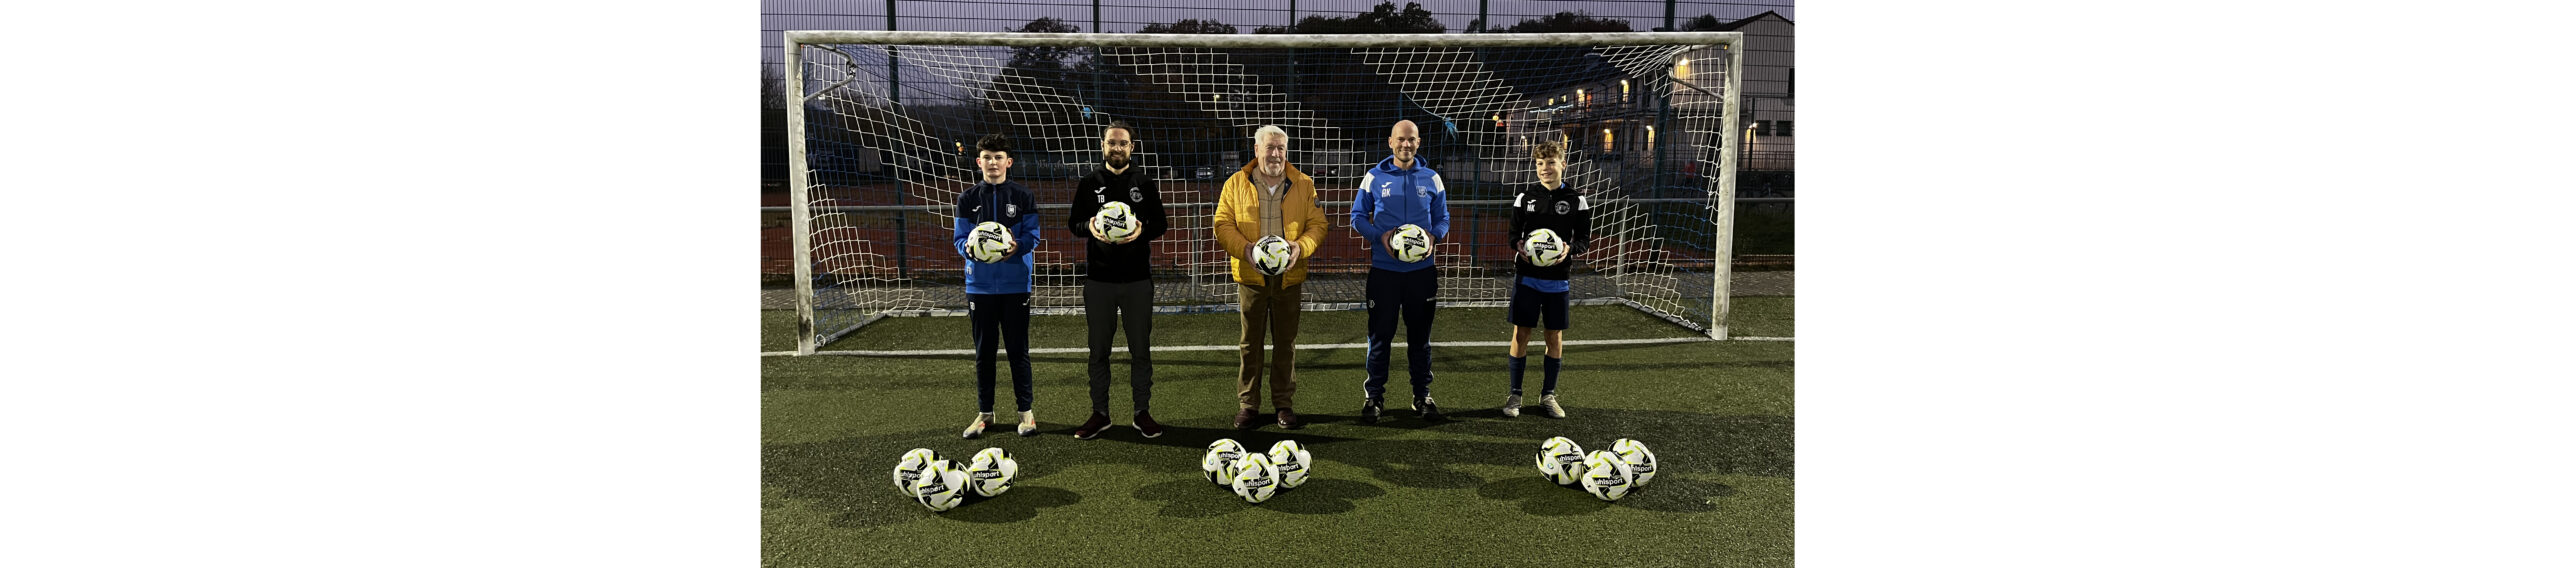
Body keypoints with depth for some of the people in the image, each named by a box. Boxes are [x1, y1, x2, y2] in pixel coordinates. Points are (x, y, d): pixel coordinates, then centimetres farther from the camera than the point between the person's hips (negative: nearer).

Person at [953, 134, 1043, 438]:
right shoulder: (968, 198, 5)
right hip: (980, 284, 2)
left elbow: (1033, 235, 0)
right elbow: (959, 238, 3)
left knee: (1018, 350, 4)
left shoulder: (1023, 197, 2)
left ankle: (1025, 411, 12)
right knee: (984, 351, 9)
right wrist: (969, 248, -19)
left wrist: (1017, 246, -21)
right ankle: (985, 412, 18)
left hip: (1016, 284, -1)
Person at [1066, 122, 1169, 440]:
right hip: (1098, 279, 0)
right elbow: (1073, 223, 6)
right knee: (1097, 350, 5)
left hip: (1137, 279, 0)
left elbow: (1160, 223, 6)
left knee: (1140, 349, 5)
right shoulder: (1089, 183, 6)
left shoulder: (1144, 183, 6)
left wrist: (1142, 231, -16)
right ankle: (1100, 414, 15)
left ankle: (1141, 413, 15)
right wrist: (1090, 227, -16)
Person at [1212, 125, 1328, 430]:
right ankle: (1248, 404, 15)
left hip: (1289, 276, 1)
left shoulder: (1303, 185, 4)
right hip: (1251, 275, -1)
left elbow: (1317, 224, 4)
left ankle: (1285, 404, 17)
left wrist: (1301, 247, -15)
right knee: (1250, 342, 5)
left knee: (1286, 342, 7)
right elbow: (1223, 225, 1)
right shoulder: (1236, 184, 2)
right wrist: (1245, 249, -16)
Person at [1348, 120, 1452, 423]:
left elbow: (1442, 218, 12)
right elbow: (1358, 216, 5)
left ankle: (1422, 395, 20)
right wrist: (1380, 236, -13)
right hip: (1384, 269, -1)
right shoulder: (1375, 177, 1)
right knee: (1380, 334, 1)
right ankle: (1373, 396, 12)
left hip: (1422, 269, 1)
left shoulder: (1431, 178, 6)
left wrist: (1434, 236, -10)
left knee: (1420, 335, 9)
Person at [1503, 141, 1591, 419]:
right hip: (1527, 276, 0)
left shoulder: (1576, 199, 0)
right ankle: (1515, 395, 10)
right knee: (1520, 334, 0)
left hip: (1558, 279, 0)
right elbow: (1514, 233, 6)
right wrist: (1518, 245, -16)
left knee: (1555, 337, 6)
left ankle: (1548, 395, 21)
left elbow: (1585, 237, 2)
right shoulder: (1524, 196, 2)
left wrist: (1570, 248, -19)